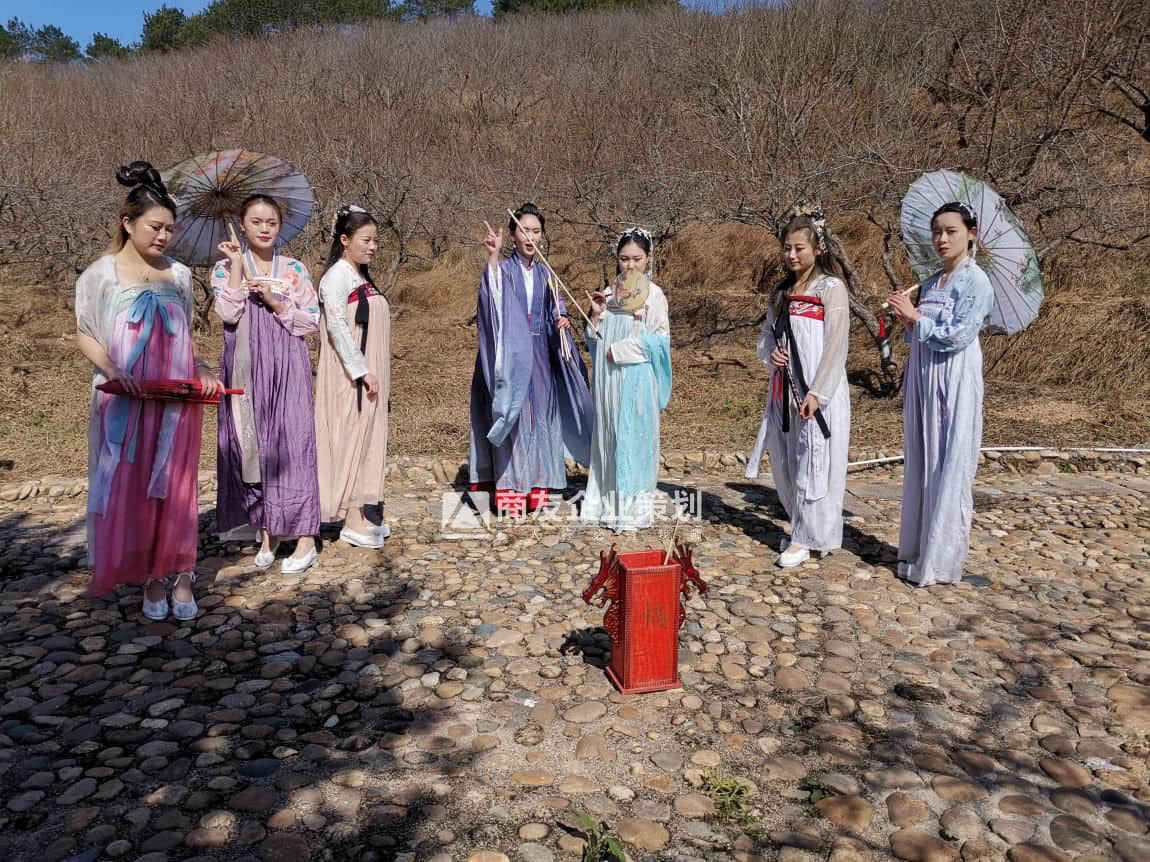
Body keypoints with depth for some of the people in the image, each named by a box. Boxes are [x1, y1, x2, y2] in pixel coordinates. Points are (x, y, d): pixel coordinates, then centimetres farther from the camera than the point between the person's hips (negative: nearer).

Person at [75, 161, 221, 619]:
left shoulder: (179, 275, 8)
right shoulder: (101, 274, -1)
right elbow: (84, 334, 1)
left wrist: (203, 371, -1)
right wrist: (112, 370, -16)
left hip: (176, 402, 2)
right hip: (125, 403, -2)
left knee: (175, 488, 5)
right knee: (130, 489, 2)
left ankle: (179, 575, 12)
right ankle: (149, 577, 14)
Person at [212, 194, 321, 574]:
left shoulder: (295, 269, 7)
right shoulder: (226, 268, 6)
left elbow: (312, 320, 2)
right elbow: (228, 314, -12)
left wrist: (276, 302, -11)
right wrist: (237, 265, -9)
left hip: (286, 368, -1)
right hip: (246, 369, 1)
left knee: (290, 445, -4)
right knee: (251, 447, 4)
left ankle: (305, 540, 0)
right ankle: (266, 534, 17)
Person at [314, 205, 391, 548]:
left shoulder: (361, 276, 16)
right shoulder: (338, 275, -10)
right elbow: (337, 325, -18)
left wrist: (375, 371, 14)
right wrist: (361, 371, -21)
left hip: (368, 373, 9)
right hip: (351, 375, -9)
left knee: (366, 438, 10)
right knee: (352, 437, -5)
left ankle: (358, 513, 18)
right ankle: (353, 520, 1)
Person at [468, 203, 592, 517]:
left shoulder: (545, 273, 12)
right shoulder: (503, 268, -2)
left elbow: (555, 314, 15)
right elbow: (493, 295, -25)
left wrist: (562, 322, -8)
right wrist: (492, 255, -41)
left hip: (540, 355, 5)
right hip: (511, 354, -4)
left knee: (540, 416, 5)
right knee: (512, 418, -6)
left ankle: (536, 490, 13)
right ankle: (509, 493, -2)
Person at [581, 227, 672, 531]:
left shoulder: (653, 294, -4)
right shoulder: (609, 293, 11)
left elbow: (660, 339, -10)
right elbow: (592, 340, 13)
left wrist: (619, 350, -11)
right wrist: (596, 314, -5)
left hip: (636, 380, -5)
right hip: (608, 379, 5)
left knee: (633, 438, -2)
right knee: (606, 436, 9)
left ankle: (633, 508, 7)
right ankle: (606, 503, 18)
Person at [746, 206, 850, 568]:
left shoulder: (831, 288, -7)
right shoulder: (781, 290, 13)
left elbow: (835, 346, -12)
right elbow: (766, 333, 19)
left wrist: (817, 393, -18)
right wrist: (770, 352, -5)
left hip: (817, 391, -7)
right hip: (784, 389, 7)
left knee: (811, 464, -1)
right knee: (784, 464, 11)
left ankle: (804, 539, 8)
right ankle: (802, 528, 27)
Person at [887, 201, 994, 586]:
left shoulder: (976, 282, -7)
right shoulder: (931, 282, 13)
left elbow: (959, 336, -17)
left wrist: (917, 317, -10)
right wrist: (907, 320, -2)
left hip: (954, 384, -7)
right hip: (922, 379, 7)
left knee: (949, 469, -3)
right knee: (919, 465, 10)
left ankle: (941, 561, 4)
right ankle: (917, 550, 21)